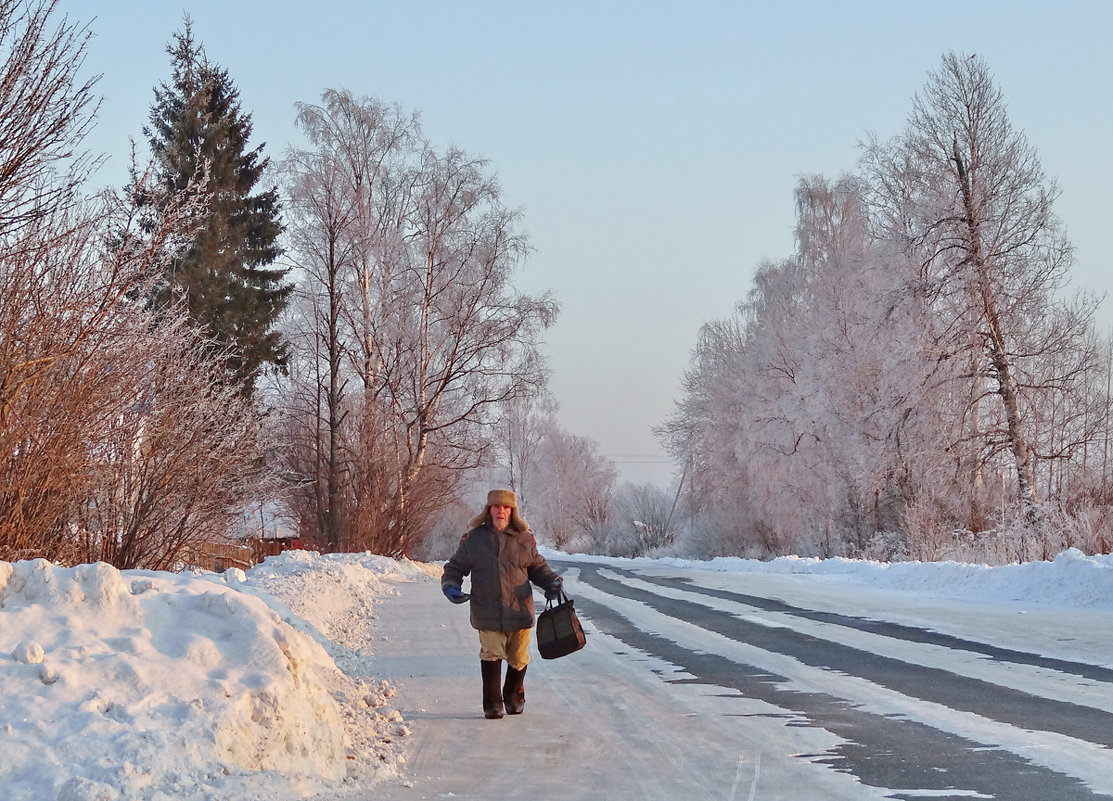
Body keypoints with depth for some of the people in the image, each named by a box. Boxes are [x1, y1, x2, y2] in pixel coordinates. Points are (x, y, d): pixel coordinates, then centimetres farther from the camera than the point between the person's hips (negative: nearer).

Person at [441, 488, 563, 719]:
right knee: (491, 656, -9)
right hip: (488, 613, -2)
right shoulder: (473, 539, 2)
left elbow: (538, 568, 16)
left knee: (518, 659, 12)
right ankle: (492, 704, 3)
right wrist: (451, 587, -9)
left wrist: (551, 581, -2)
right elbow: (454, 568, 10)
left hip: (519, 611, 2)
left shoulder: (524, 539, 5)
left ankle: (514, 698, 36)